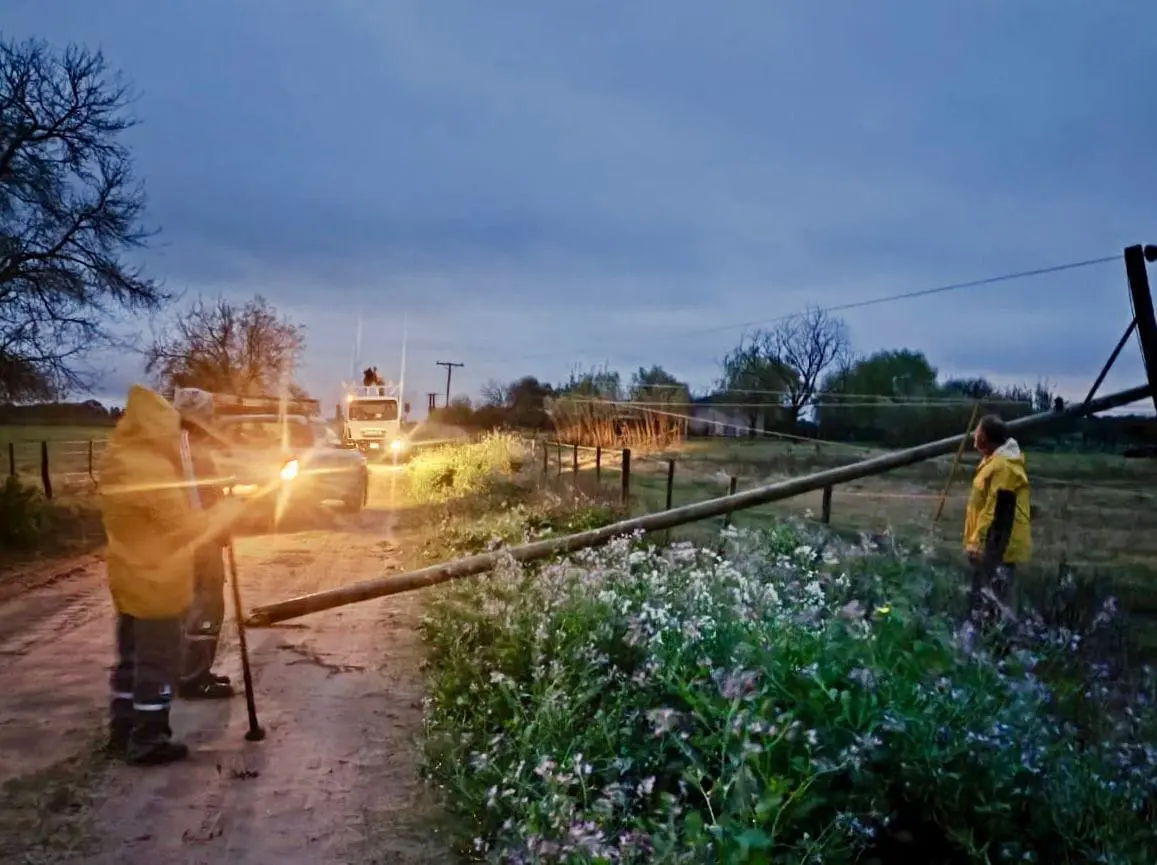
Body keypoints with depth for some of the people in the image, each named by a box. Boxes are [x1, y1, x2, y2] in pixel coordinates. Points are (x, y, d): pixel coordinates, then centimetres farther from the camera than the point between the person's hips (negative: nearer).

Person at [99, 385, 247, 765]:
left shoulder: (118, 459, 6)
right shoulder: (151, 469, -24)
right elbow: (186, 528, -20)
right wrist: (228, 510, -7)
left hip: (129, 577, 9)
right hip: (154, 583, -9)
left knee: (131, 658, 19)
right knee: (157, 664, 2)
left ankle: (122, 733, 29)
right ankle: (147, 743, 11)